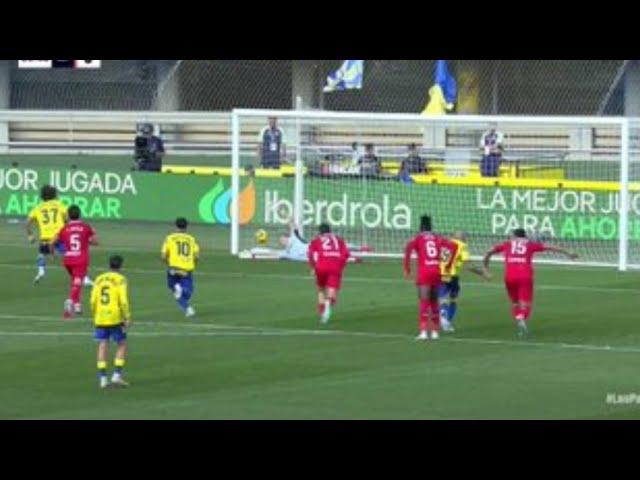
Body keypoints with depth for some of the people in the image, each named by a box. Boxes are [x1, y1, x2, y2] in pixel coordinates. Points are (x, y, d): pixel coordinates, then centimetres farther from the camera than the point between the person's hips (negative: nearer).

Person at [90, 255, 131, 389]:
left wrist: (95, 317, 16)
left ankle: (103, 378, 3)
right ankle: (117, 375, -2)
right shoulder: (120, 279, -5)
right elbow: (123, 301, -13)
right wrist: (127, 318, -9)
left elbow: (93, 300, 7)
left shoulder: (99, 279, 9)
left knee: (103, 346, 6)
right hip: (115, 318, -4)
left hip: (100, 318, 4)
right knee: (122, 345, 8)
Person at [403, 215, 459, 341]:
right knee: (434, 301, 15)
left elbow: (409, 246, -19)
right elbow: (454, 246, 5)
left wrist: (407, 268, -13)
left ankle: (424, 331, -16)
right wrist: (449, 264, 13)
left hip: (424, 272, -3)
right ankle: (435, 331, 15)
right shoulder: (437, 238, 12)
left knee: (423, 302, -5)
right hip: (436, 272, 3)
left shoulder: (418, 238, 2)